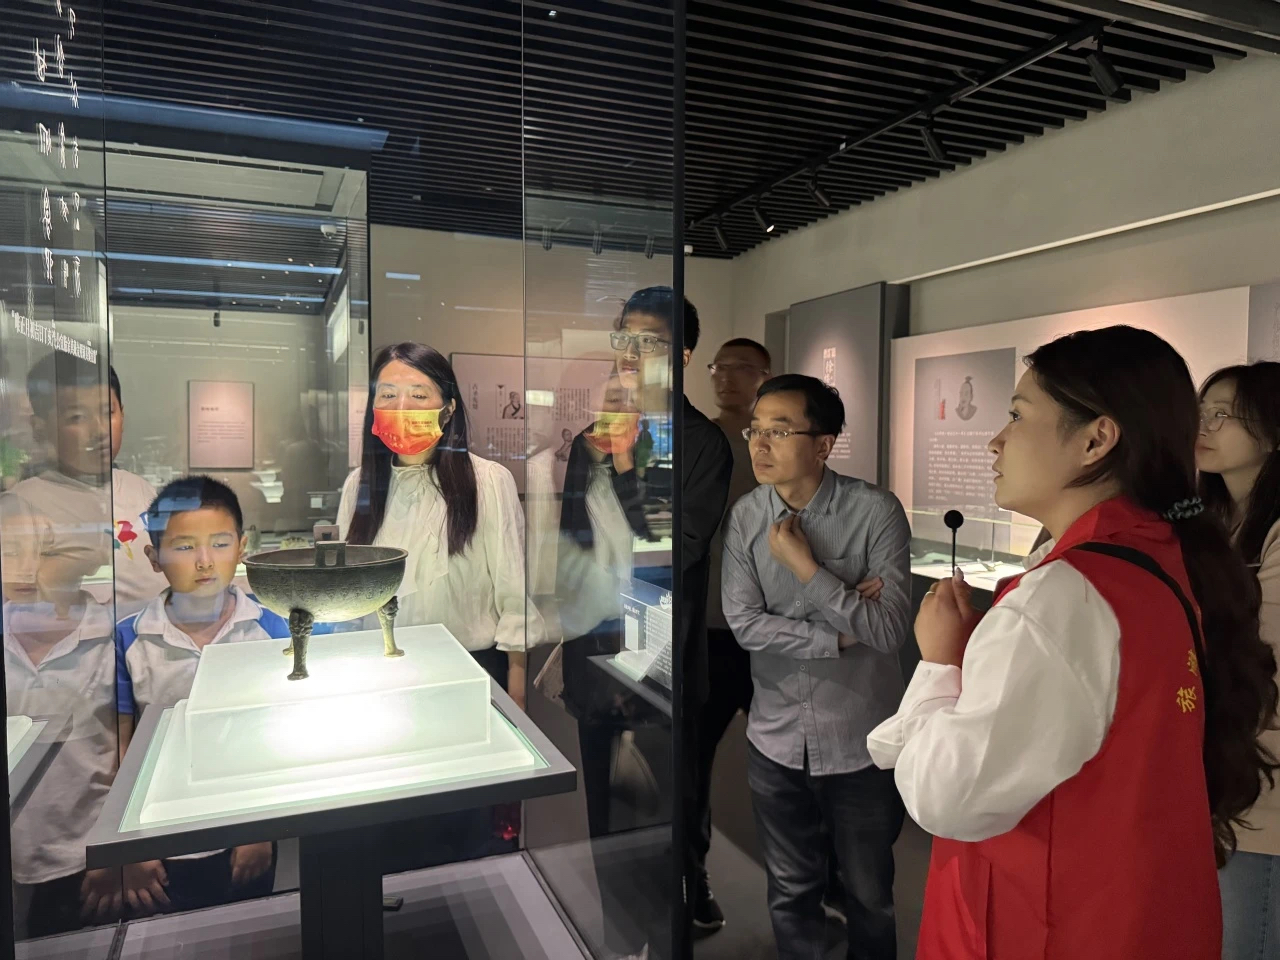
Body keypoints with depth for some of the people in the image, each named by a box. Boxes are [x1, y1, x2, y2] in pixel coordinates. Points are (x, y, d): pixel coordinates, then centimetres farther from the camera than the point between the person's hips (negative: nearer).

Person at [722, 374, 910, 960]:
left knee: (869, 895, 19)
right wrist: (842, 634, -17)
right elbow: (744, 624, -12)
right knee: (791, 892, 20)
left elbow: (889, 631, -19)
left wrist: (806, 566, -23)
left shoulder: (876, 511, -15)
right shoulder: (746, 517, -6)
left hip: (861, 742, -2)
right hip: (777, 740, 2)